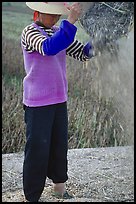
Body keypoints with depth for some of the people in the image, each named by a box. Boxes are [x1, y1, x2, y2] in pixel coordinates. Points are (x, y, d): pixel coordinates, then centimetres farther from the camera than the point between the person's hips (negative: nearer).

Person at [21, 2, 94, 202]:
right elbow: (49, 48, -34)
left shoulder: (59, 32, 8)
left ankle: (59, 185, 35)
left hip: (59, 100, 7)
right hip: (38, 103, -7)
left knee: (60, 145, 16)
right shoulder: (30, 32, -13)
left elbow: (83, 53, 8)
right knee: (38, 149, -1)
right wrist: (70, 21, -38)